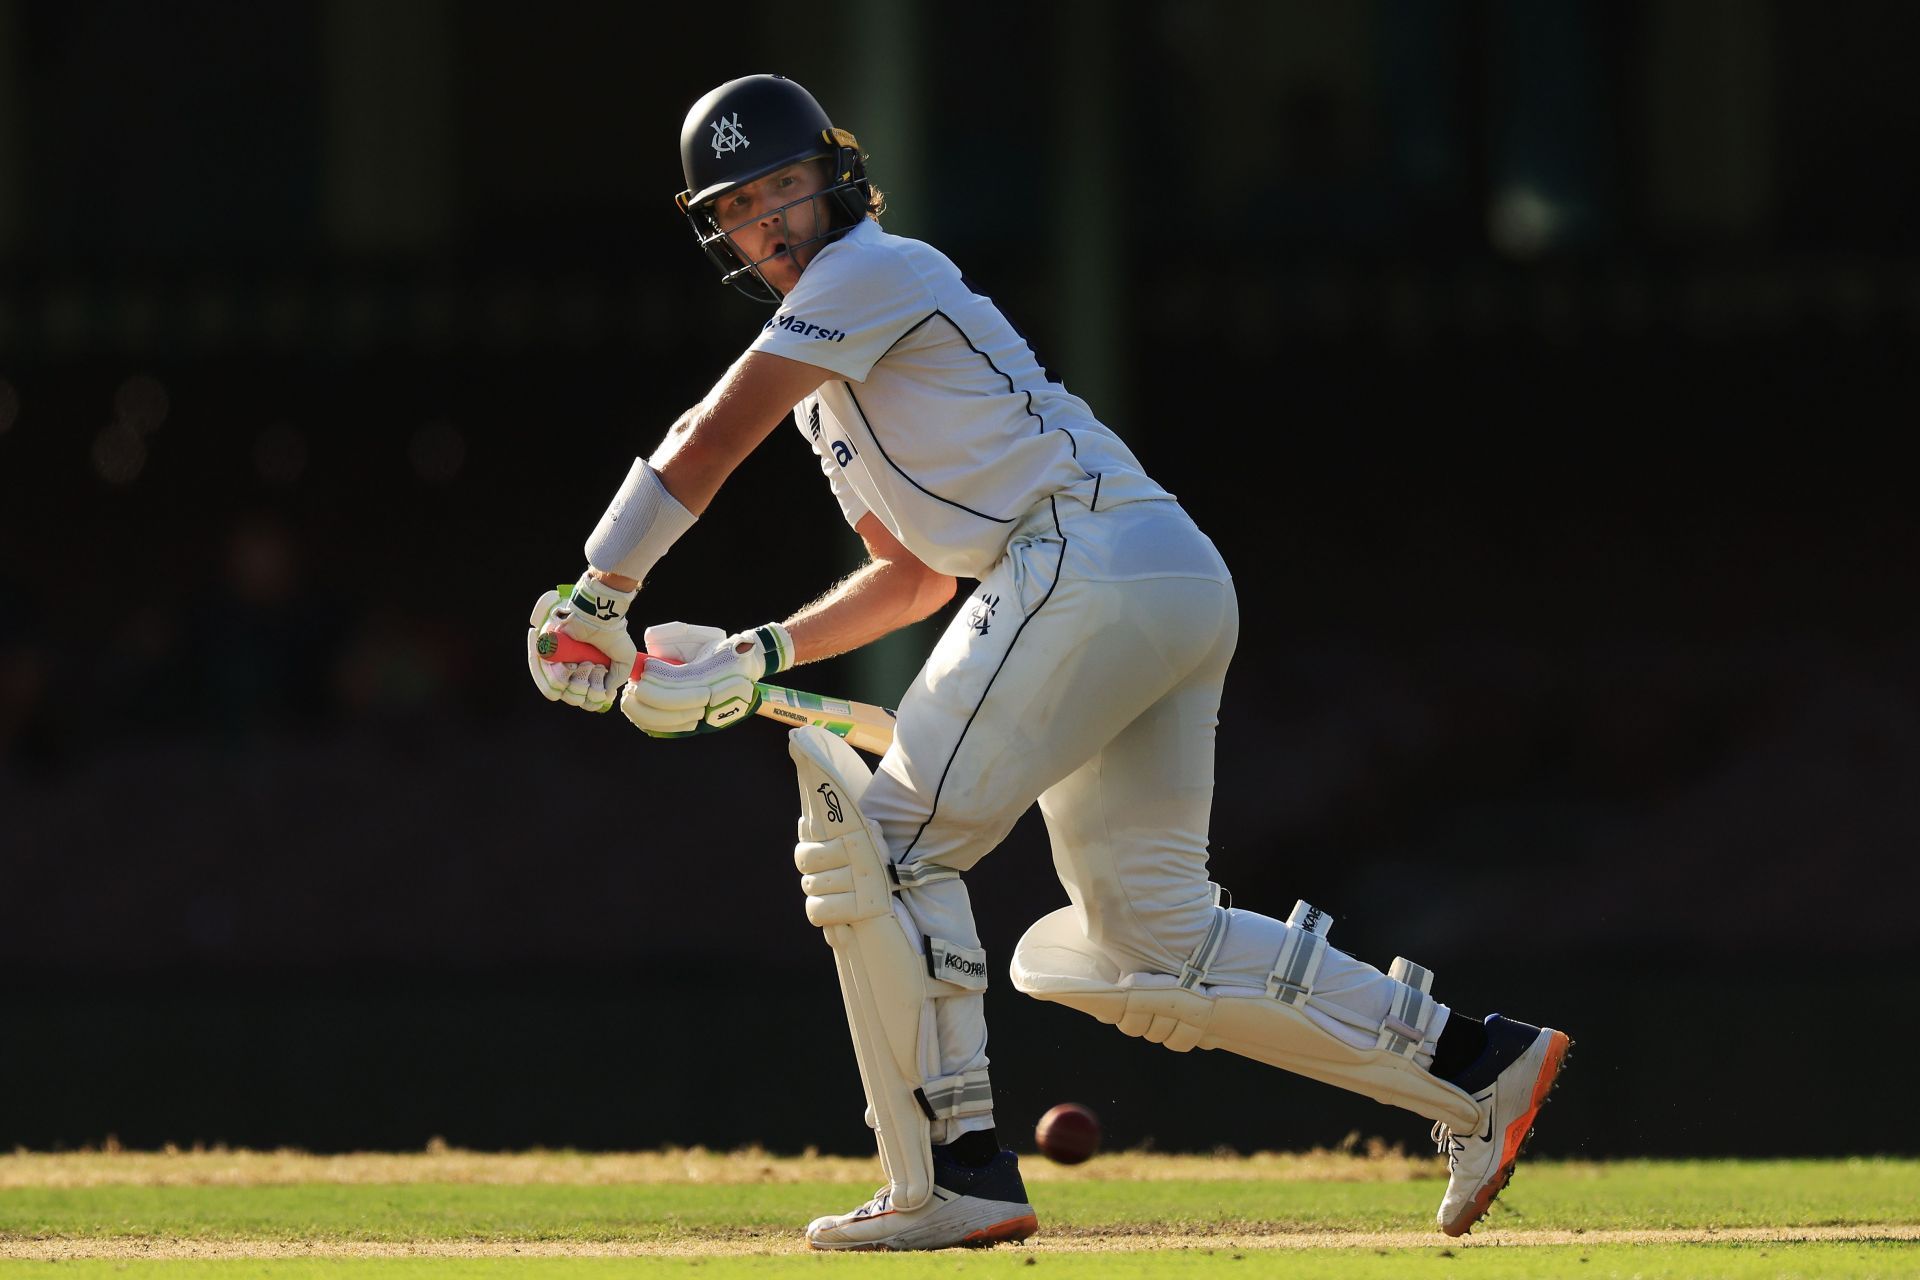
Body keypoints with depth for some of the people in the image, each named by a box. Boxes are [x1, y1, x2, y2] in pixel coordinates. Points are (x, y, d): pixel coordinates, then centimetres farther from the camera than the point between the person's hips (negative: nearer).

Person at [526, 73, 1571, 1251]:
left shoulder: (874, 271, 0)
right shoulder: (828, 377, 29)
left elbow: (710, 443, -7)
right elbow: (918, 577, 32)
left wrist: (594, 599, -4)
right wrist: (758, 657, 19)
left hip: (1089, 565, -10)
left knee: (886, 841, -7)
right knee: (1149, 943, 8)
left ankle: (956, 1179, -12)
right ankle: (1473, 1065, 4)